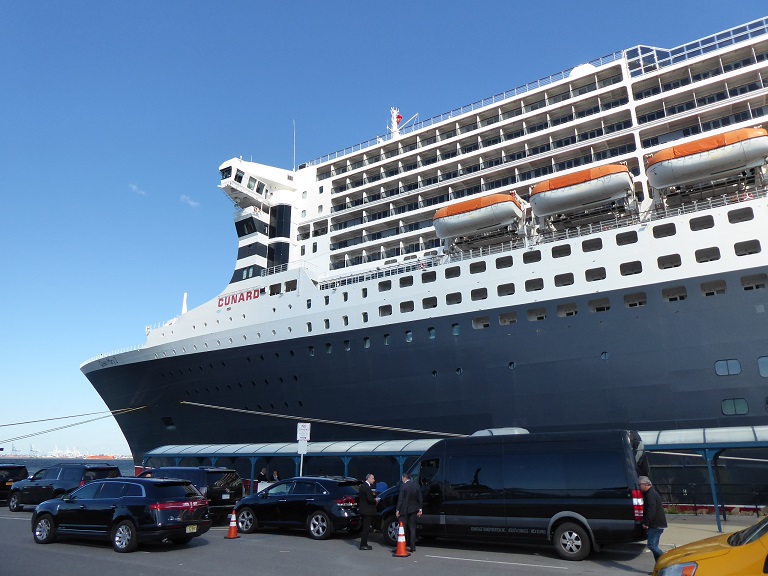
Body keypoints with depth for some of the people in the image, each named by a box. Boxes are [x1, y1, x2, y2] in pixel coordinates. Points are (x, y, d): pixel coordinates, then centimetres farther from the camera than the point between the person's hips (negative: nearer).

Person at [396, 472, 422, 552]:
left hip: (404, 510, -5)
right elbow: (419, 499, 7)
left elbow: (400, 499, -14)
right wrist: (420, 510, 13)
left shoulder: (403, 486, -12)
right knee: (412, 528, 8)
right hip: (413, 510, 5)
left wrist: (397, 510, -10)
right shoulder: (416, 486, 5)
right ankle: (412, 547, 6)